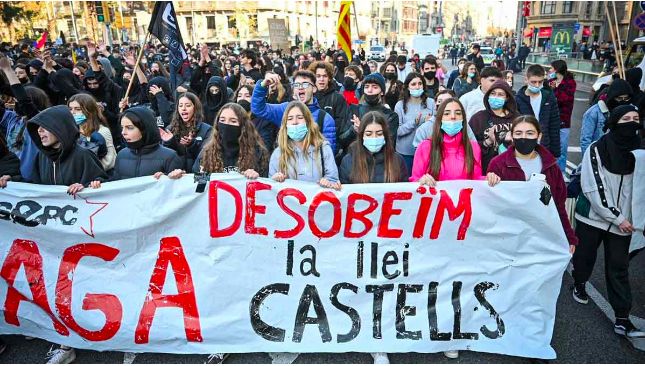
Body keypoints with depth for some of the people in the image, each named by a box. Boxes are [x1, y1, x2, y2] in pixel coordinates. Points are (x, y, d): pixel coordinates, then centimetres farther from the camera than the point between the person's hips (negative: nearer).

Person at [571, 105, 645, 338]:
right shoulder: (597, 150, -9)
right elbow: (593, 188, -13)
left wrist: (625, 218, -9)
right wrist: (617, 217, -14)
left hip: (623, 221, 2)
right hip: (593, 216, -2)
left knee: (619, 268, 2)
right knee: (585, 256, 14)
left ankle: (622, 319, 6)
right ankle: (579, 284, 43)